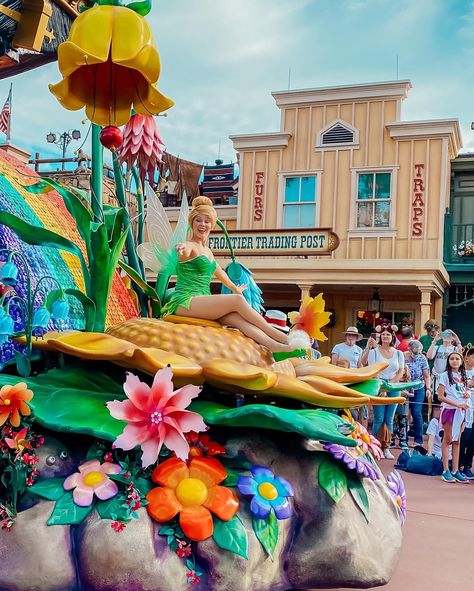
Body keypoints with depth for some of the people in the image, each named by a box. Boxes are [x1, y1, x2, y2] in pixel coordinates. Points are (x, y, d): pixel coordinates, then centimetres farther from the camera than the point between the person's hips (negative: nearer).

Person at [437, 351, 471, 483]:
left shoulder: (463, 376, 13)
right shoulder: (445, 375, -5)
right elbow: (440, 397, -10)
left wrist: (468, 393, -1)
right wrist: (457, 404, -18)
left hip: (462, 411, 5)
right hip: (449, 409, -5)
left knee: (457, 441, 8)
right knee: (448, 440, -1)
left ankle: (455, 470, 11)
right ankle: (446, 471, 2)